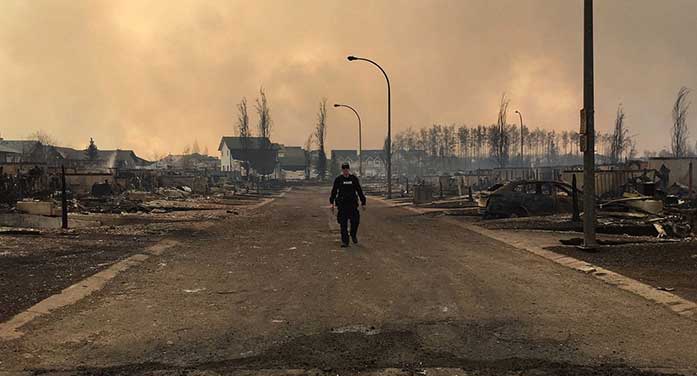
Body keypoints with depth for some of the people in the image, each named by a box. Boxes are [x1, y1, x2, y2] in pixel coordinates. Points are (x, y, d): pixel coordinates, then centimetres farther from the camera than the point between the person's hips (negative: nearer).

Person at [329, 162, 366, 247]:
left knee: (355, 221, -4)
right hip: (342, 204, 0)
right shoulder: (338, 179, 4)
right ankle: (344, 241, 3)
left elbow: (359, 191, 9)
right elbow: (334, 191, 7)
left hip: (352, 204, 0)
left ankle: (353, 235, 26)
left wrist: (363, 203, 6)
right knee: (343, 223, -3)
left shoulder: (354, 179, 5)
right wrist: (332, 203, -1)